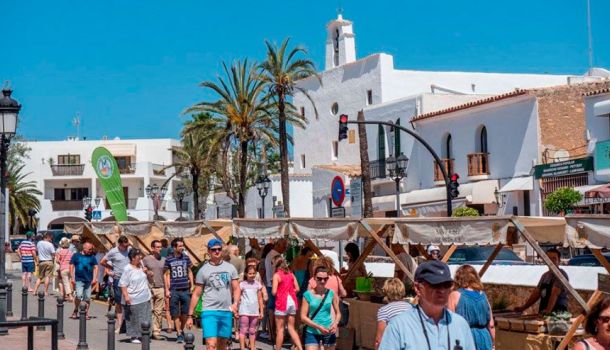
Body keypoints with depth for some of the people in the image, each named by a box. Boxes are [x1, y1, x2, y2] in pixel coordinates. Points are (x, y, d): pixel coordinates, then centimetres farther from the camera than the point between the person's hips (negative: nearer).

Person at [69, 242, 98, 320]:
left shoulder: (92, 257, 10)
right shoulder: (76, 255, 4)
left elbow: (95, 267, 10)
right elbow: (71, 266, 4)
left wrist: (94, 278, 0)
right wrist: (72, 278, -3)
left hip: (89, 280, 3)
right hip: (78, 280, -3)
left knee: (87, 298, 3)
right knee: (79, 295, -17)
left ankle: (86, 313, 12)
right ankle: (75, 311, 3)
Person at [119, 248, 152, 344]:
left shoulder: (141, 265, 8)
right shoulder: (128, 269, -13)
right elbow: (123, 284, -14)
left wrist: (147, 272, 7)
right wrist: (126, 296, -21)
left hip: (145, 298, 7)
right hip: (133, 299, -7)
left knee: (145, 318, 8)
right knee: (134, 319, 1)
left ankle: (141, 336, 19)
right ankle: (134, 336, 13)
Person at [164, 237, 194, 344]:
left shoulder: (186, 258, 6)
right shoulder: (169, 259, -1)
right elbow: (167, 275, 3)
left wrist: (192, 286, 9)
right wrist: (167, 290, -1)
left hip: (185, 289, 2)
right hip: (174, 290, -2)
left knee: (185, 312, 5)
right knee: (175, 314, 1)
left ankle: (181, 330, 27)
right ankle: (179, 334, 9)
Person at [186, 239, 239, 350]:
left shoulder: (230, 268, 8)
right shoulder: (203, 270, 1)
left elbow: (236, 288, 9)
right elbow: (196, 294, 3)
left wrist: (235, 303, -11)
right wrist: (190, 316, 1)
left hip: (227, 312, 3)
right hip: (209, 311, -3)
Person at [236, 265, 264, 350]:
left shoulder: (258, 284, 7)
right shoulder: (242, 284, -1)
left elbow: (260, 299, 10)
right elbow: (238, 297, -1)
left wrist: (261, 311, 9)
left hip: (254, 311, 3)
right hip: (244, 310, -3)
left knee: (252, 331, 11)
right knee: (243, 330, -4)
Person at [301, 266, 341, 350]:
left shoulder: (331, 293, 1)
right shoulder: (308, 295, -6)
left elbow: (338, 313, 10)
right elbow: (303, 317, -7)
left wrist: (335, 323, -12)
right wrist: (318, 327, -19)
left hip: (329, 332, 3)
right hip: (312, 333, -3)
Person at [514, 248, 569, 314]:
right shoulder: (545, 276, 18)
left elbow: (555, 293, -20)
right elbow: (536, 293, 21)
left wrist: (548, 310, -31)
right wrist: (523, 308, 15)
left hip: (558, 313, -7)